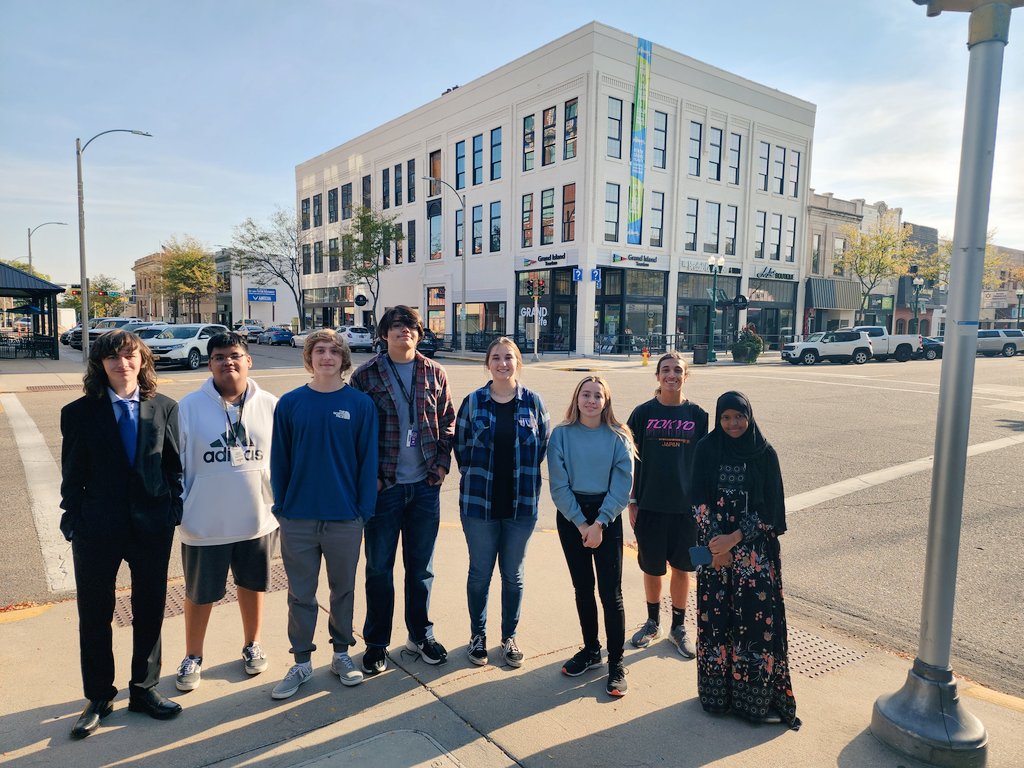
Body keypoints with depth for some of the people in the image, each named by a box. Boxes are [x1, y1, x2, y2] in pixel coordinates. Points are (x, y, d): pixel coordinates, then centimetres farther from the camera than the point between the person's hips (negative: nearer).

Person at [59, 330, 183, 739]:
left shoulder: (165, 408, -2)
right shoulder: (78, 413, -4)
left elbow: (174, 466, 2)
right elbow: (72, 475, 0)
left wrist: (172, 511, -2)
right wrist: (73, 521, -4)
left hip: (152, 526, 1)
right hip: (97, 530, 0)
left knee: (150, 613, 14)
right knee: (94, 616, 13)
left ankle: (144, 690, 34)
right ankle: (99, 698, 34)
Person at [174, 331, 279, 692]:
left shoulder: (270, 405, -4)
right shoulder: (189, 406, -7)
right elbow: (175, 463, -1)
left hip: (258, 519, 1)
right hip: (205, 523, -1)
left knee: (253, 585, 19)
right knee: (200, 593, 14)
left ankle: (252, 645, 41)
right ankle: (192, 658, 36)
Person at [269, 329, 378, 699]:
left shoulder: (360, 404, -5)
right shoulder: (290, 403, -2)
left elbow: (368, 461, -4)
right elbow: (279, 460, 3)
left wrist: (365, 510, -6)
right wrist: (281, 506, 1)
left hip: (345, 519, -1)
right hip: (298, 519, 1)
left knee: (343, 590, 15)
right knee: (301, 594, 13)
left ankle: (342, 654, 34)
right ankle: (302, 662, 30)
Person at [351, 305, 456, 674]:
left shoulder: (434, 374, 4)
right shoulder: (366, 375, -4)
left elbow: (448, 420, 9)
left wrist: (442, 462, -1)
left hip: (425, 485, 2)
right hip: (383, 486, -2)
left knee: (422, 566, 15)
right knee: (379, 567, 9)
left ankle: (420, 634, 32)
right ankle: (376, 643, 25)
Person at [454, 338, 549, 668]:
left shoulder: (533, 402, -1)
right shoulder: (473, 401, -2)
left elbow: (542, 445, 5)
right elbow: (460, 446, 4)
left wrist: (523, 477, 3)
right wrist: (477, 478, 3)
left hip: (521, 504, 1)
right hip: (479, 503, 0)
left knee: (513, 575, 13)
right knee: (480, 573, 11)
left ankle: (509, 636, 31)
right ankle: (478, 635, 30)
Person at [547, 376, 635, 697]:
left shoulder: (618, 438, -4)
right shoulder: (561, 435, -4)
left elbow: (622, 486, -7)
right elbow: (559, 485, -6)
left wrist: (599, 523, -12)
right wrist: (581, 523, -10)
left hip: (607, 516, -1)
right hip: (571, 517, 1)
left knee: (611, 592, -1)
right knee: (582, 588, 13)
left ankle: (616, 662, 13)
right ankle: (590, 650, 30)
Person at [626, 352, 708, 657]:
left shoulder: (698, 415, 0)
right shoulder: (643, 413, -3)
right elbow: (631, 461, 0)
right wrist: (631, 501, -2)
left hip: (686, 506, 1)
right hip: (650, 505, 0)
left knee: (682, 567, 11)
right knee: (652, 567, 12)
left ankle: (678, 626, 29)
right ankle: (653, 622, 32)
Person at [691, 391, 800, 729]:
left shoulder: (765, 453, -2)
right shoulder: (706, 450, 0)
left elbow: (770, 507, -5)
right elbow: (699, 501, -3)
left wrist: (734, 538, -14)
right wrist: (716, 544, -11)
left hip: (754, 551, -1)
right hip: (713, 546, 1)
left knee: (756, 616, -1)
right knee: (716, 616, 5)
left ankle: (758, 696, 16)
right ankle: (717, 692, 22)